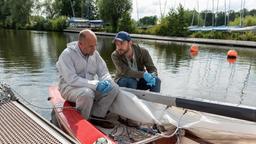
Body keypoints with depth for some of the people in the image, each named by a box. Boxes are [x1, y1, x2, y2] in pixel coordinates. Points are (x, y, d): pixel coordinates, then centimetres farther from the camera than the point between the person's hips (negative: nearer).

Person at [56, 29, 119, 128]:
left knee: (114, 88, -12)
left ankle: (96, 116, -4)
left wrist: (106, 82, -21)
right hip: (69, 87, -6)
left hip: (90, 87, 6)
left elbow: (104, 72, 3)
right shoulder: (67, 54, -17)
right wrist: (95, 84, -30)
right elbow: (71, 79, -26)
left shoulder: (94, 53, 1)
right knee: (86, 93, -38)